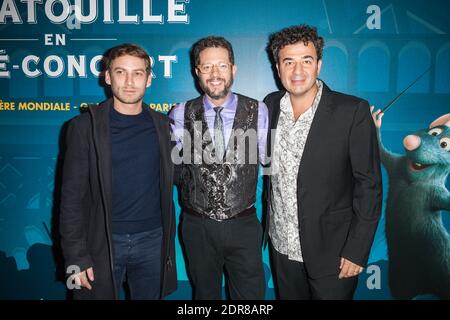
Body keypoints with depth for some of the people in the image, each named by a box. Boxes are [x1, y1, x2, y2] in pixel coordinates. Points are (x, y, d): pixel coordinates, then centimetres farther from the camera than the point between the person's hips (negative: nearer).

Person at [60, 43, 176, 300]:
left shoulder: (162, 125, 3)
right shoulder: (86, 126, -6)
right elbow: (73, 196, -7)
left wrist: (169, 242, 6)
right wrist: (76, 256, -10)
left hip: (152, 240, 3)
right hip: (103, 243, -2)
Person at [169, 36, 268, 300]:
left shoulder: (258, 111, -4)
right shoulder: (181, 114, -3)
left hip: (244, 225, -1)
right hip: (198, 226, 1)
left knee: (251, 294, 11)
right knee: (204, 293, 21)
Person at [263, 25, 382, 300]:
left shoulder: (353, 111, -15)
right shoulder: (270, 105, -1)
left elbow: (369, 185, -12)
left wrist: (357, 251, -13)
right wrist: (267, 224, 9)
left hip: (331, 252, -4)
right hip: (281, 247, 4)